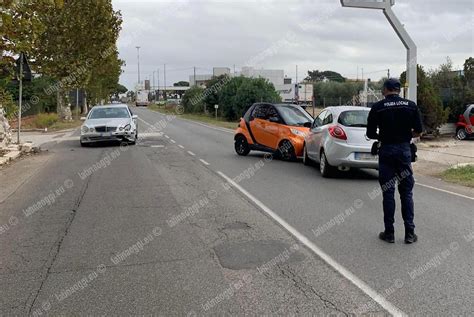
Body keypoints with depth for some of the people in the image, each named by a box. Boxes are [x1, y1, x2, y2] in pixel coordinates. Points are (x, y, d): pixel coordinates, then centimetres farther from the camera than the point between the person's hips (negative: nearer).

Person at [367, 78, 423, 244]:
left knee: (388, 192, 5)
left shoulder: (377, 107, -5)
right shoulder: (411, 106, 1)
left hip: (386, 150, -2)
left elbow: (370, 134, -4)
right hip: (405, 150, 2)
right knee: (407, 192, 9)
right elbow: (418, 131, 1)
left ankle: (389, 233, 9)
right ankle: (410, 233, 11)